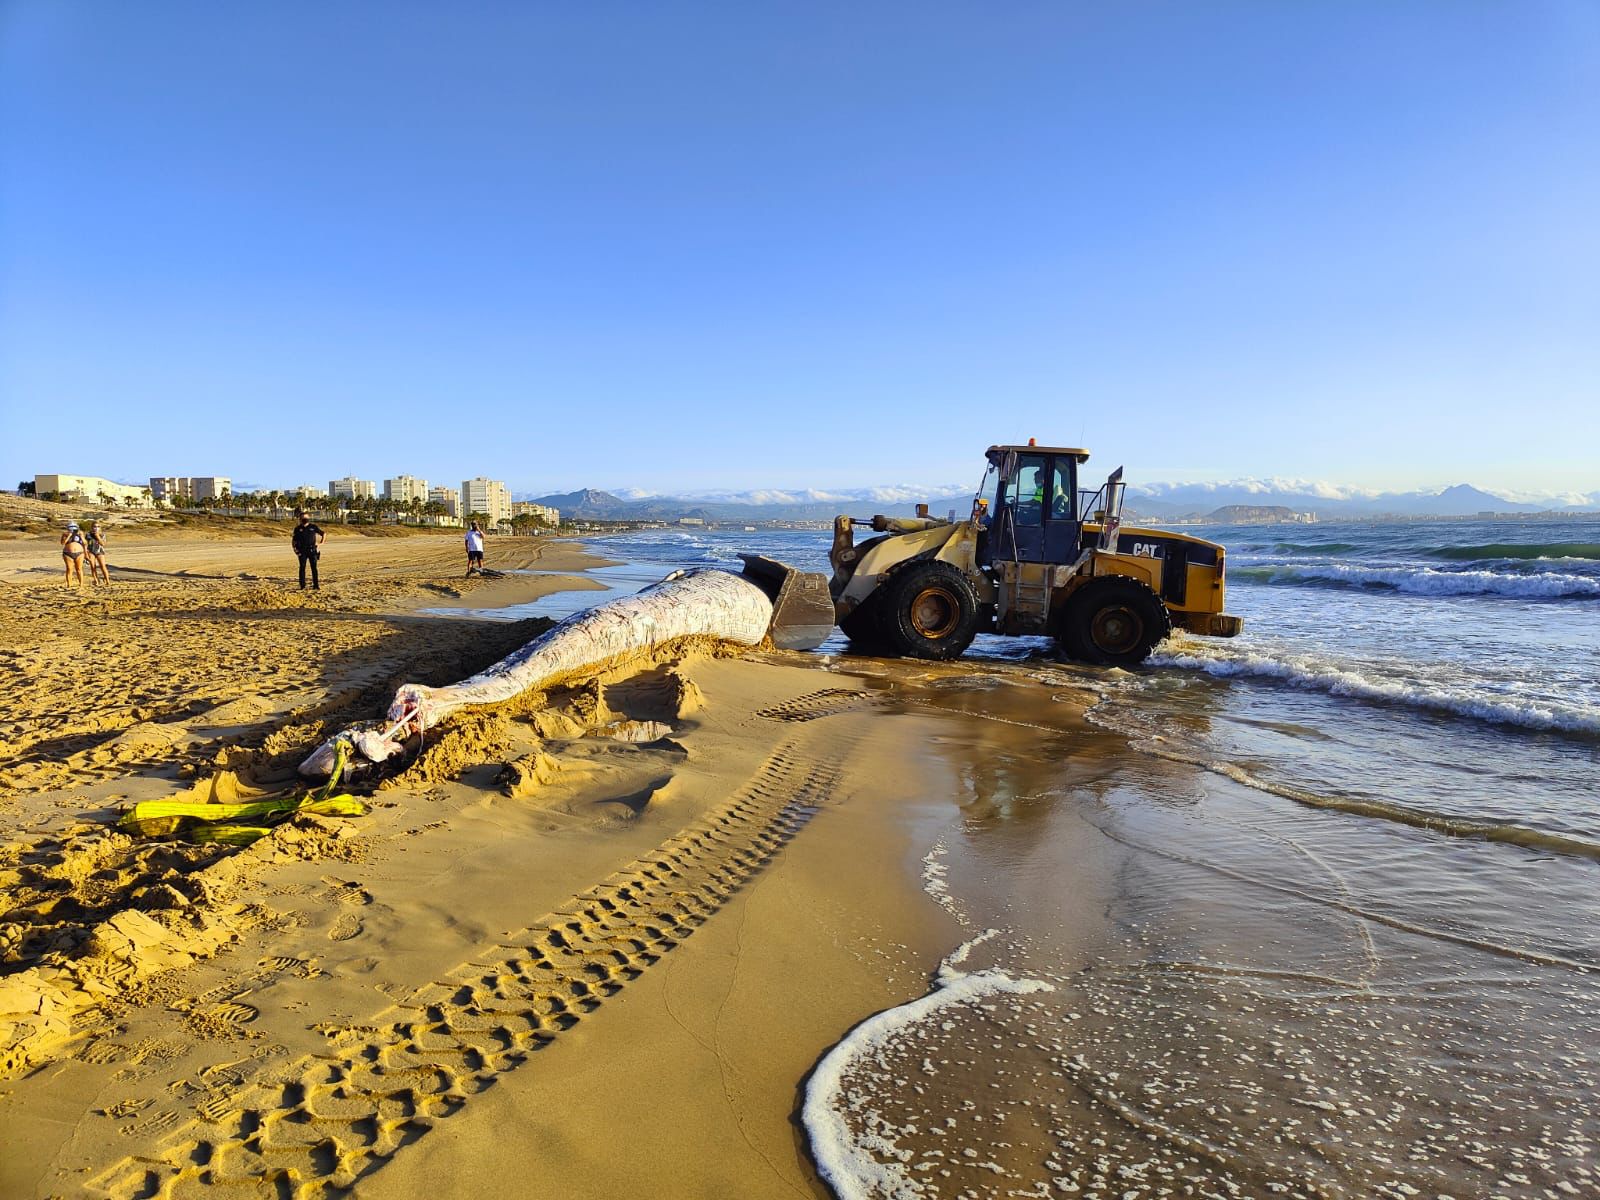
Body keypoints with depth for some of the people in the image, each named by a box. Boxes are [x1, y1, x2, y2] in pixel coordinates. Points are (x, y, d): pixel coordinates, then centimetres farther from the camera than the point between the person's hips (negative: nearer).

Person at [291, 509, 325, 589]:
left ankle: (316, 586, 0)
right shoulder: (298, 529, 5)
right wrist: (294, 548, -2)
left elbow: (323, 533, 17)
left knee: (314, 568, -2)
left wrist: (321, 543, 9)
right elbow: (294, 540, 10)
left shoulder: (313, 527, 6)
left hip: (312, 550, 0)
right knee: (302, 568, 1)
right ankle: (302, 586, 6)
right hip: (302, 552, 0)